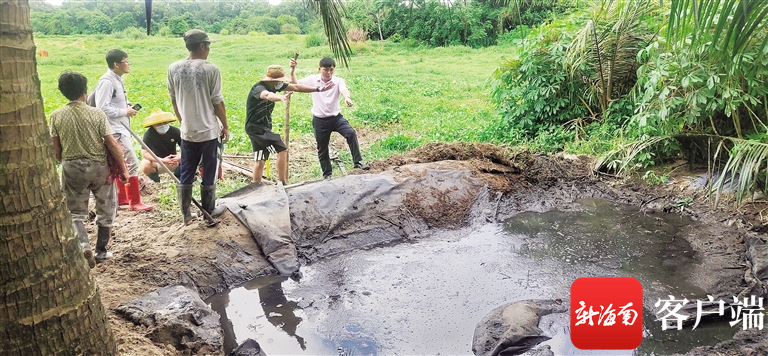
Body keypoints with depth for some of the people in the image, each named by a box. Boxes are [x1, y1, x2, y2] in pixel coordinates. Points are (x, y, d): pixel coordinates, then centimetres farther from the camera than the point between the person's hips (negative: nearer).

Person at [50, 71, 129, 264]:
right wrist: (123, 169, -1)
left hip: (71, 168, 2)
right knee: (106, 209, 16)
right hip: (98, 166, -1)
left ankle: (83, 245, -8)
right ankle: (101, 250, 20)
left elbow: (56, 150, 0)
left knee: (75, 212, 14)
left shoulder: (56, 116, -4)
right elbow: (112, 144, -11)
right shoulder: (96, 114, -11)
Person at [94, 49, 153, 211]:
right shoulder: (107, 82, -18)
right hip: (115, 131, -11)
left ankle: (121, 197, 28)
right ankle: (135, 202, -2)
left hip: (122, 129, 11)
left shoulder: (117, 79, 12)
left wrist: (127, 108, 4)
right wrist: (125, 112, -17)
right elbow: (102, 108, -23)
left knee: (122, 164, 17)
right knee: (132, 163, -9)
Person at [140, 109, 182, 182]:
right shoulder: (149, 134, -20)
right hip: (156, 162, -2)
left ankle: (177, 174, 8)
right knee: (145, 165, -35)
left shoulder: (175, 131, -13)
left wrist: (180, 157, -35)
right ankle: (155, 180, 1)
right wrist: (162, 160, -38)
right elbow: (144, 153, -26)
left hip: (174, 162, 2)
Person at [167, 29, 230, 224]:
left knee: (186, 175, 13)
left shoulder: (174, 68, 0)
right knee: (209, 173, 10)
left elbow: (173, 100, 8)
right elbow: (217, 102, -10)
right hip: (209, 130, -4)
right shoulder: (210, 69, -13)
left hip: (187, 131, 4)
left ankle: (186, 214, 19)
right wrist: (225, 126, 2)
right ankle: (209, 212, 20)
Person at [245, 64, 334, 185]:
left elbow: (296, 87, 9)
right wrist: (281, 97, -68)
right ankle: (282, 184, -6)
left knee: (260, 160, 10)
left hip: (264, 127, 9)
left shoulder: (274, 85, 3)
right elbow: (267, 95, -47)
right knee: (282, 150, -12)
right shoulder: (259, 88, -23)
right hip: (256, 127, -9)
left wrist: (317, 89, 9)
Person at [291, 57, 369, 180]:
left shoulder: (338, 81, -9)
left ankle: (358, 161, -18)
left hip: (336, 117, -1)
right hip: (319, 120, 1)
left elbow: (344, 90, -31)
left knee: (351, 133, -26)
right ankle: (327, 174, 27)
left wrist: (347, 98, -54)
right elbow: (295, 85, -1)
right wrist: (293, 70, -17)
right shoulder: (312, 79, -3)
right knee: (322, 149, 10)